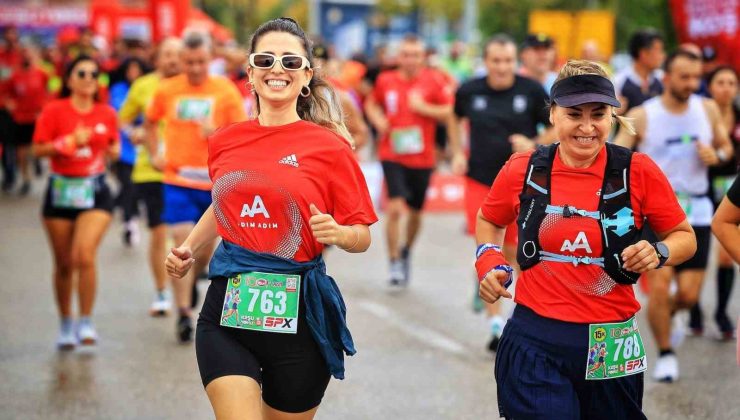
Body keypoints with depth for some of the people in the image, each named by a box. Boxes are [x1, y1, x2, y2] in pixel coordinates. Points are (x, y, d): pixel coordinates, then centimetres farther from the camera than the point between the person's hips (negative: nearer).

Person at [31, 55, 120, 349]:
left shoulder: (107, 114, 5)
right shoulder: (54, 110, -3)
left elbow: (113, 148, 19)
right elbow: (37, 149, -6)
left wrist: (113, 151, -4)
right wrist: (69, 142, -18)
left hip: (95, 192, 0)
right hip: (61, 190, 0)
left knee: (85, 255, -18)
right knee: (64, 264, 8)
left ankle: (86, 322, -7)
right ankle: (66, 325, 25)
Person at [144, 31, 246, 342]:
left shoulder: (225, 90, -3)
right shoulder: (167, 90, 1)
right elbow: (150, 122, 19)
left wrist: (217, 132, -22)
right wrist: (155, 154, 5)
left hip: (214, 180, 1)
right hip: (178, 179, -1)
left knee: (207, 246, 13)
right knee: (183, 244, -11)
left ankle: (192, 280, 45)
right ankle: (183, 314, -8)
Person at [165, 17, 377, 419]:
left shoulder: (329, 146, -6)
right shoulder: (224, 142, 5)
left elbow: (362, 236, 0)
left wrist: (337, 233, -21)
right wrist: (188, 248, 11)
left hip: (299, 313, -1)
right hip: (227, 309, 2)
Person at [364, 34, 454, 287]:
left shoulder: (434, 81, -4)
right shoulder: (385, 80, 1)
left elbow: (449, 112, -6)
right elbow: (371, 104, 18)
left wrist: (423, 107, -18)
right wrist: (378, 120, -1)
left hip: (422, 158, 1)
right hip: (392, 155, -1)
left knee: (415, 212, 14)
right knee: (395, 209, -16)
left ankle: (406, 251, 41)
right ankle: (395, 263, -4)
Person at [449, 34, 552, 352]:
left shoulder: (532, 91, -7)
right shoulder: (469, 91, -2)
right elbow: (456, 119, 19)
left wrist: (534, 144, -16)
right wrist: (457, 153, 7)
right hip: (480, 181, 1)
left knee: (514, 251, 6)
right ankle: (496, 322, 5)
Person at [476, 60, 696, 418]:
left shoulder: (639, 172, -6)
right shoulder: (522, 170, -2)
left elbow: (684, 237, 5)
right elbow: (489, 220, 18)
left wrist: (659, 252, -15)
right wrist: (489, 262, 1)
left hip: (611, 345, 0)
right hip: (534, 344, 0)